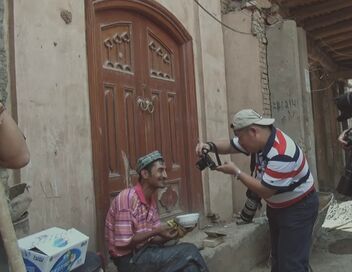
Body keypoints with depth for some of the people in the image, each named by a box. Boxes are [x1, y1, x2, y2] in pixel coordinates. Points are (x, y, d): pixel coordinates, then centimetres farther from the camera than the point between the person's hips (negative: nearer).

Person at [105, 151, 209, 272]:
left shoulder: (151, 200, 7)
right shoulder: (127, 197, -19)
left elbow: (152, 239, 8)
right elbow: (123, 243, -21)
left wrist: (173, 234, -9)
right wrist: (155, 231, -19)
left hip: (144, 252, 8)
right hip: (130, 260, -8)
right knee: (189, 252, -16)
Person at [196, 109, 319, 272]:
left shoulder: (281, 154, -33)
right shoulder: (260, 139, -6)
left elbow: (265, 191, -29)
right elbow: (230, 145, 4)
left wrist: (236, 172, -23)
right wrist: (210, 146, -17)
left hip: (298, 208, -8)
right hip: (276, 207, 9)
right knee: (277, 258, 16)